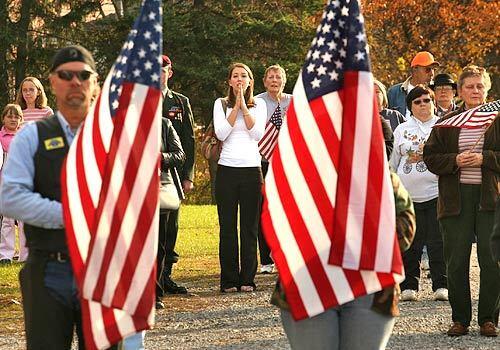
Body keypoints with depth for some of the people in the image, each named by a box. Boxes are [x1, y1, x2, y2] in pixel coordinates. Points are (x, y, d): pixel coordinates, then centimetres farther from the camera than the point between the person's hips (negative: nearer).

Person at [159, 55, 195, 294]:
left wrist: (188, 176, 3)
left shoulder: (181, 102, 12)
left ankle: (165, 276, 12)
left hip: (172, 173, 3)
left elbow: (189, 140, 10)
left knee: (170, 225, 5)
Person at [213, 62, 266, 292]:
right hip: (227, 169, 0)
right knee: (227, 226, -1)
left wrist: (244, 106, -7)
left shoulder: (258, 105, 11)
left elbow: (257, 133, -4)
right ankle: (229, 280, 3)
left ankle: (247, 279, 4)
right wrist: (236, 106, -7)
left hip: (251, 169, 0)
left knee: (250, 226, 0)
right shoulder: (221, 104, 10)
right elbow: (221, 133, -5)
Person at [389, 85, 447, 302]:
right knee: (409, 243, 3)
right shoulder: (402, 130, 14)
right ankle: (409, 286, 10)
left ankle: (440, 285, 5)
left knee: (437, 242, -2)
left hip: (436, 192, -2)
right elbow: (394, 162, 18)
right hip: (407, 195, 2)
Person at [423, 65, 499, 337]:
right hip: (456, 197, 2)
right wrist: (455, 161, -9)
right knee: (456, 261, 2)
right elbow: (430, 157, 7)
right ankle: (460, 319, 11)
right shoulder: (447, 123, 9)